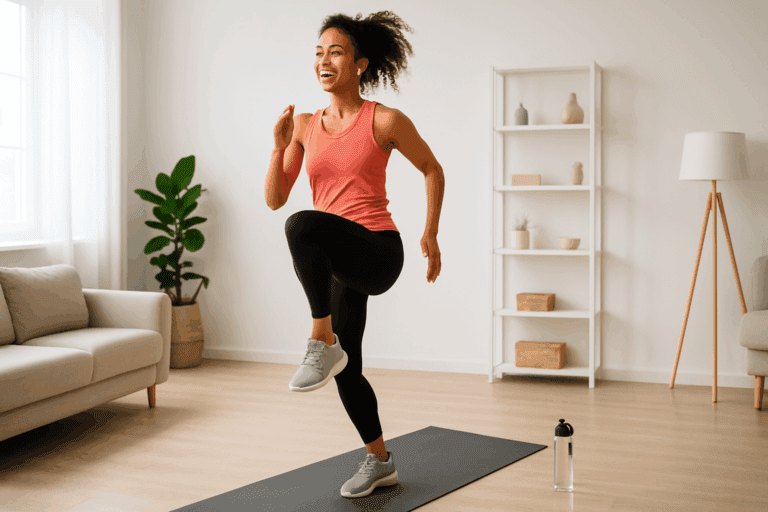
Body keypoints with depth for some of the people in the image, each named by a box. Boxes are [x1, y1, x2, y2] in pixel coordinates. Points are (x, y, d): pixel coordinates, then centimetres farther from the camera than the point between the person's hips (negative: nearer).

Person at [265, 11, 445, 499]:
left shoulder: (385, 120, -5)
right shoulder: (306, 126, 8)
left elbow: (433, 170, 8)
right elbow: (275, 198, 6)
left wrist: (431, 234, 4)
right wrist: (280, 145, -8)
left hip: (376, 252, -7)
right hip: (337, 263, 7)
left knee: (302, 225, -37)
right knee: (345, 370, 15)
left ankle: (322, 344, -22)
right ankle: (380, 461, 36)